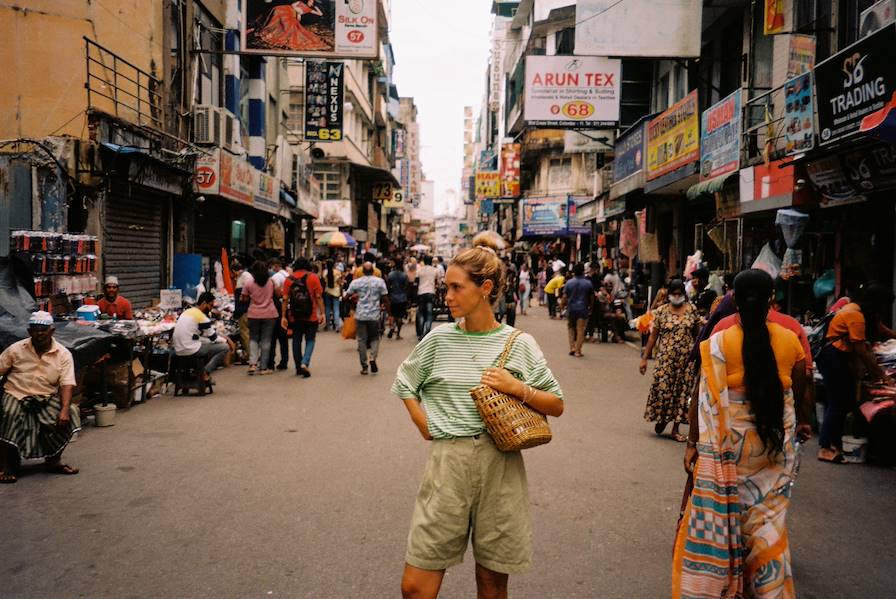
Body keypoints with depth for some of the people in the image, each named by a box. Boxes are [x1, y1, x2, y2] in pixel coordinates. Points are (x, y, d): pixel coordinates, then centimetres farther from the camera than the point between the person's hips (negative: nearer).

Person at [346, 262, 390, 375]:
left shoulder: (356, 282, -1)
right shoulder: (379, 281, -4)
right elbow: (385, 298, -5)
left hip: (360, 315, 0)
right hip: (374, 315, 0)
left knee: (362, 340, 8)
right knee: (375, 338, 15)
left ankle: (364, 367, 7)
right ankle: (372, 358, -10)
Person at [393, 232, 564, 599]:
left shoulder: (519, 344, -1)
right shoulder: (439, 339, 2)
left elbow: (556, 405, 5)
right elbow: (403, 385, 16)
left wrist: (518, 388, -12)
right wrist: (426, 427, 4)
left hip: (500, 464, 0)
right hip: (448, 462, 1)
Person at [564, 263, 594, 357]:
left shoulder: (569, 282, -3)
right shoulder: (588, 283, -2)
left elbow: (565, 297, -3)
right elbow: (591, 297, 4)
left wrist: (564, 306, 8)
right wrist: (591, 308, 17)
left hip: (571, 308, 1)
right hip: (583, 309, -1)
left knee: (571, 328, 16)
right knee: (580, 330, 1)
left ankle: (572, 347, 6)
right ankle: (578, 351, 2)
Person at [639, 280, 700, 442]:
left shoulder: (692, 309, 2)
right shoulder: (661, 311, -1)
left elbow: (697, 333, 7)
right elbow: (653, 336, 2)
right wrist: (644, 358, 1)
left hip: (687, 358, 1)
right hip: (666, 357, -1)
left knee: (682, 391, 5)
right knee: (662, 389, -6)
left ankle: (675, 428, 16)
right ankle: (661, 419, 23)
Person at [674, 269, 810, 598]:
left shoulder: (718, 343, -11)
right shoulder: (790, 340, -2)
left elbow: (706, 399, -11)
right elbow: (798, 393, 9)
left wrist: (693, 442, -2)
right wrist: (802, 422, 28)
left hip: (729, 443, -3)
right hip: (776, 443, 3)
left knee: (719, 515, 11)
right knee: (767, 521, 14)